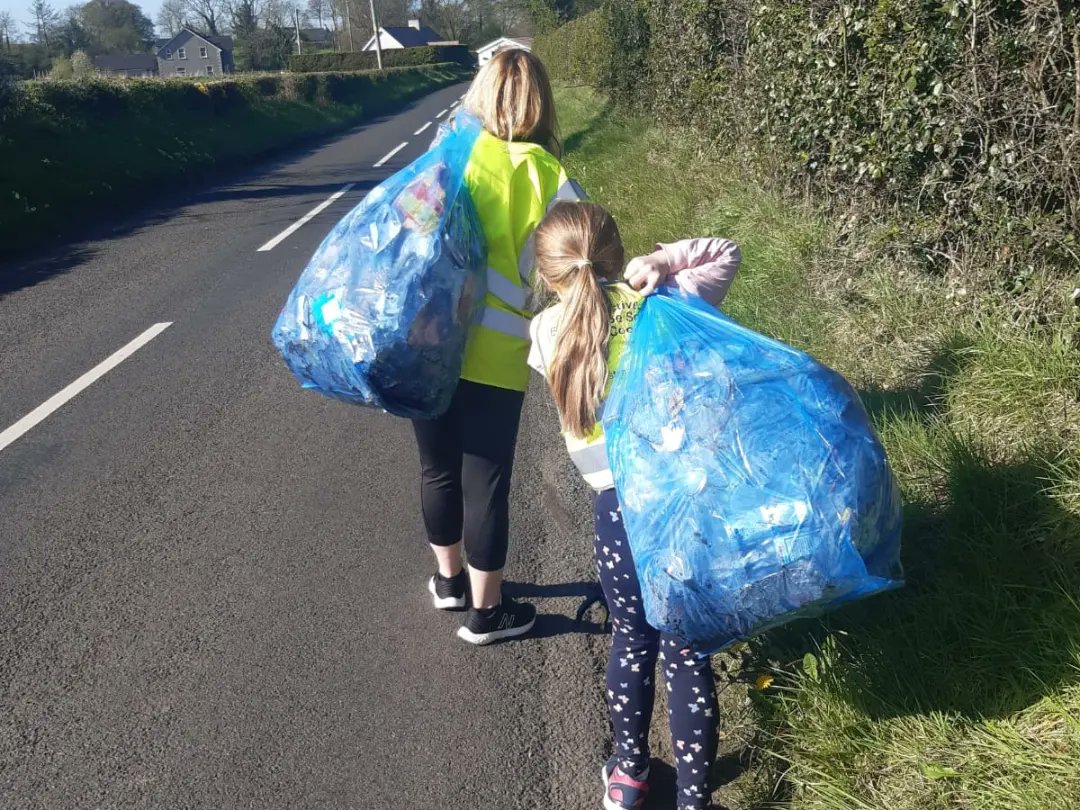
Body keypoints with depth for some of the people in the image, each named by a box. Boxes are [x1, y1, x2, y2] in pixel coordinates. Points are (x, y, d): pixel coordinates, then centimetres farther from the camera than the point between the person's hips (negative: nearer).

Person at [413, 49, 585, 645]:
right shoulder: (539, 172, -5)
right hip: (492, 354, -4)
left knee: (438, 467, 20)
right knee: (486, 481, 9)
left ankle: (448, 579, 42)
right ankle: (485, 612, 26)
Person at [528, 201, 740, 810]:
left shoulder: (547, 332, 2)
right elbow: (726, 252, 15)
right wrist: (660, 265, 0)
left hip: (620, 505, 0)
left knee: (633, 640, 21)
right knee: (686, 653, 11)